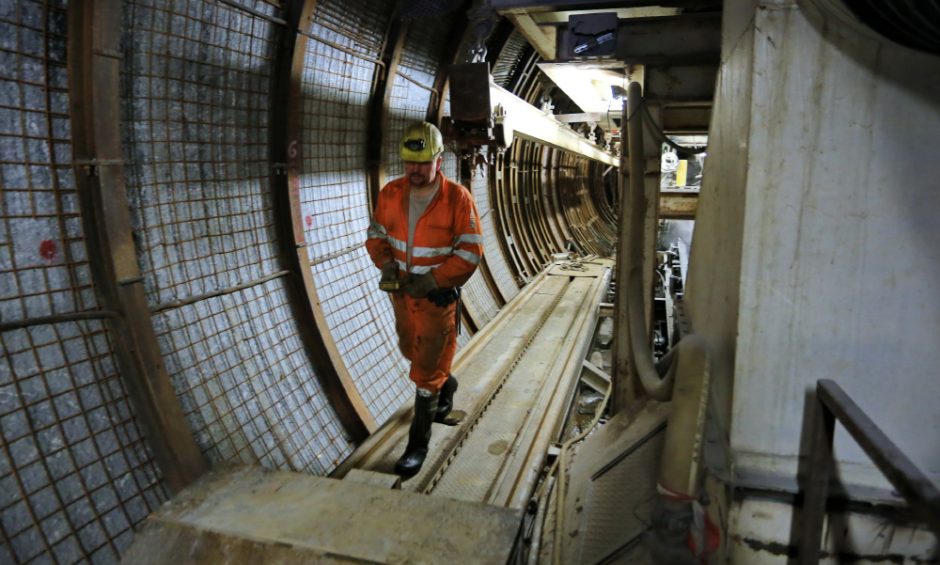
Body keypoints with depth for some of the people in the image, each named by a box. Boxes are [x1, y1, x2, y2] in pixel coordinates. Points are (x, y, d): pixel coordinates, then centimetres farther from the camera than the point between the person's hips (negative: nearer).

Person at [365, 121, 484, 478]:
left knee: (426, 373, 1)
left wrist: (430, 281, -24)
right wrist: (387, 265, -16)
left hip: (438, 297, -5)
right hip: (401, 293, 6)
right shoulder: (390, 194, -4)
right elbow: (376, 236, 5)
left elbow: (470, 252, -16)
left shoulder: (457, 199, -17)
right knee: (412, 351, 25)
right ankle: (446, 384, 56)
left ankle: (419, 443, 17)